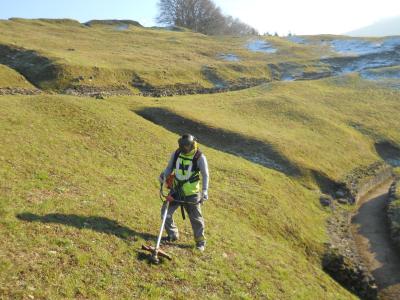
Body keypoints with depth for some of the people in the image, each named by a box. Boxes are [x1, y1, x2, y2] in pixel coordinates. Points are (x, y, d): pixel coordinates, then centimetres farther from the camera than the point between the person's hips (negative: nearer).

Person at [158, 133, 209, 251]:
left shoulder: (200, 157, -14)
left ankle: (200, 241, 25)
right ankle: (173, 235, 25)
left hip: (191, 194, -4)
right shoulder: (176, 154, -3)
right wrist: (164, 175, -13)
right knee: (166, 211, 4)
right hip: (176, 191, 4)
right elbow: (169, 168, 8)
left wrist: (205, 190, -17)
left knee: (196, 218, 5)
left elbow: (205, 175, -9)